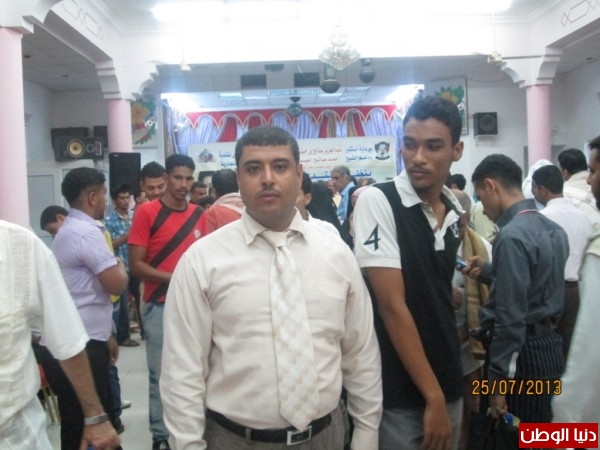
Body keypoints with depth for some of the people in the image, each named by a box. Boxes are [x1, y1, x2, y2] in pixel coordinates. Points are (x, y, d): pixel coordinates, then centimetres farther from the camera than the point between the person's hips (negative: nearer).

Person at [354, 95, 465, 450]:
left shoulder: (456, 210, 3)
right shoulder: (378, 200, -15)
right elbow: (392, 304, -18)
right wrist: (433, 396, -15)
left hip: (449, 383, 6)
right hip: (399, 393, -6)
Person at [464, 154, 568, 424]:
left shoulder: (512, 237, -21)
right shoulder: (552, 228, 7)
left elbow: (510, 317, -23)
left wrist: (497, 381, -17)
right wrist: (488, 272, 12)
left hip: (522, 354, -9)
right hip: (550, 346, 9)